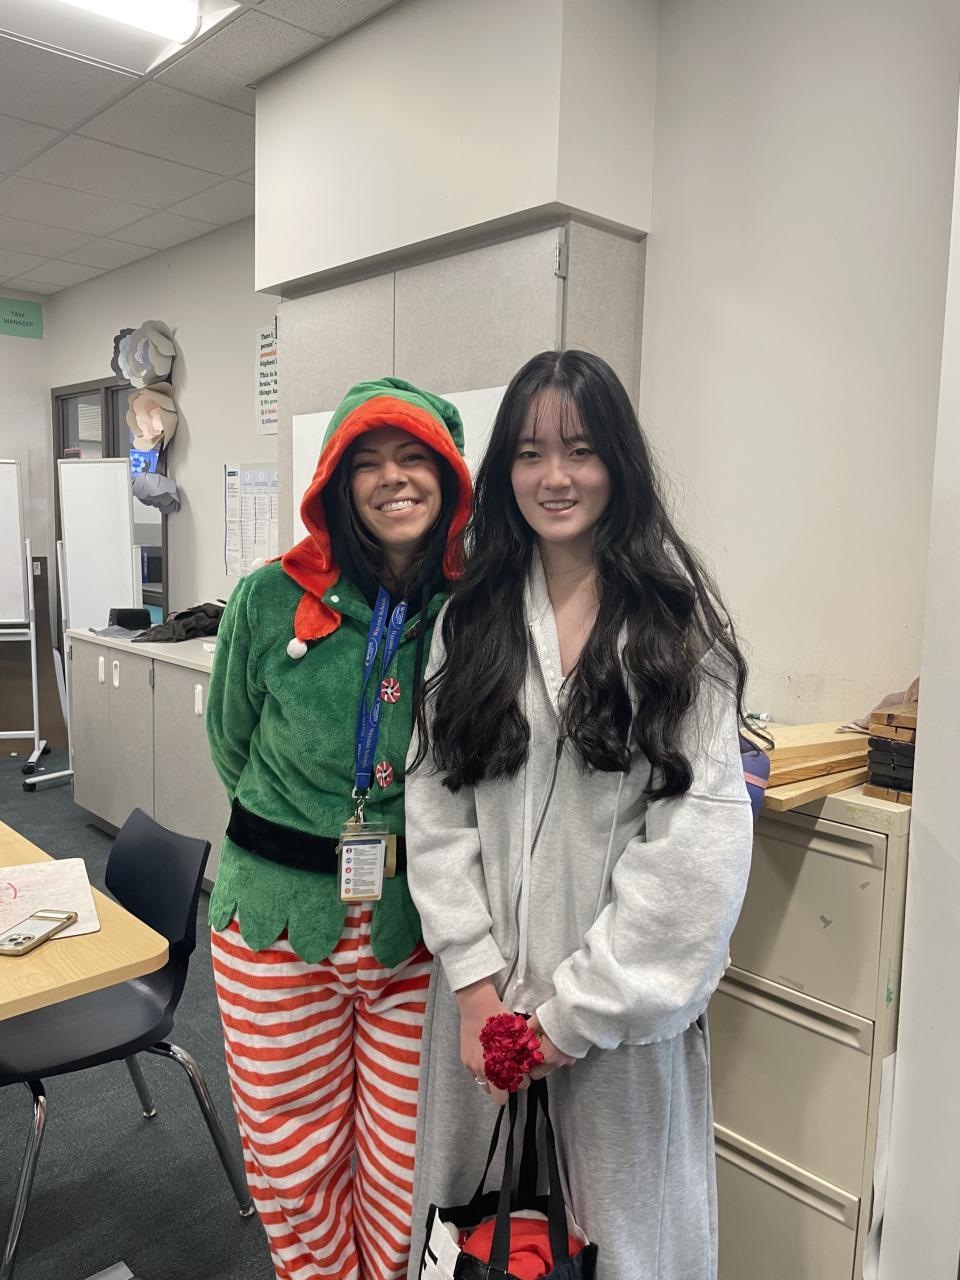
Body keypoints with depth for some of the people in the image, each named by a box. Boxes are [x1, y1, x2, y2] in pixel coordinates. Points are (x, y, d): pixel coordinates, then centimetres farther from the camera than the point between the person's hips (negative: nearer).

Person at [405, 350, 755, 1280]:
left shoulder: (678, 620, -7)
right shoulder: (471, 617, 2)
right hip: (485, 991, 3)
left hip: (623, 999, -2)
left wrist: (576, 1009, -12)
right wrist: (475, 982, -8)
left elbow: (701, 837, -12)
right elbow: (434, 803, -1)